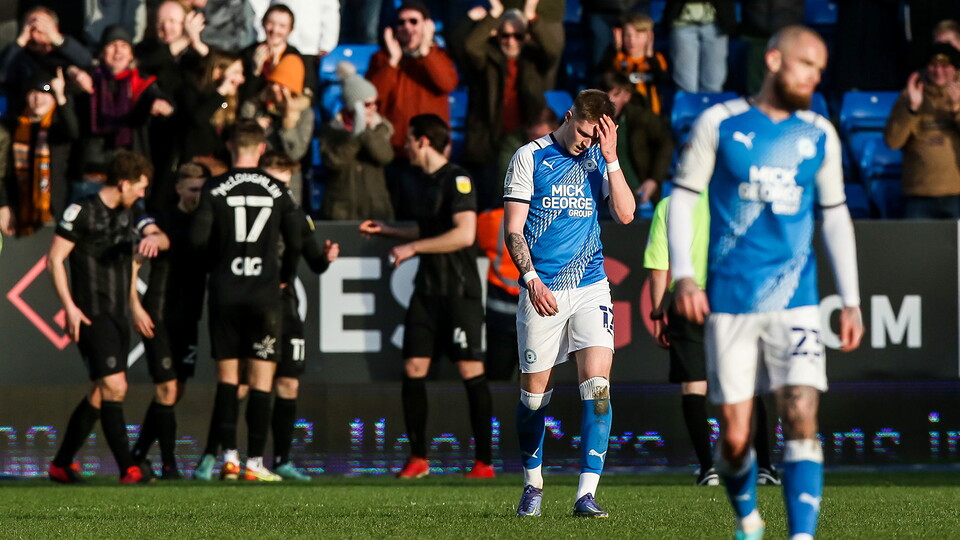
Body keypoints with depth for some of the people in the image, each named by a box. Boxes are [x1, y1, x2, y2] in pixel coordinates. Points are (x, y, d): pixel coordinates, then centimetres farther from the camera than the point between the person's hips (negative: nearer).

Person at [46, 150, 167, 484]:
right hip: (92, 315, -8)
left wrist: (154, 239, -21)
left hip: (119, 315, 8)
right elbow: (55, 259, -7)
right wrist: (70, 307, -14)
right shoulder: (82, 212, -7)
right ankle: (127, 469, -17)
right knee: (115, 387, -16)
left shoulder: (131, 214, 14)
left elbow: (162, 238, 4)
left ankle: (61, 464, 20)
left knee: (101, 394, 11)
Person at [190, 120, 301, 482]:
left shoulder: (215, 189, -2)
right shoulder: (276, 190, 0)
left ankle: (229, 455, 3)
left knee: (227, 375, 10)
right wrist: (285, 275, 14)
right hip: (264, 292, -1)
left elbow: (198, 238, -9)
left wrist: (217, 259, 11)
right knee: (261, 380, 1)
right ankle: (255, 462, -2)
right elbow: (296, 241, -3)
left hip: (224, 292, 1)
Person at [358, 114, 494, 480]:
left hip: (459, 291, -8)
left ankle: (484, 461, -3)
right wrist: (387, 231, 27)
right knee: (413, 369, 2)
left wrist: (413, 247, -18)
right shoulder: (427, 179, 14)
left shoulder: (457, 179, -12)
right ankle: (418, 459, 8)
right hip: (428, 289, 8)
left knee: (470, 370, -7)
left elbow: (464, 233, -22)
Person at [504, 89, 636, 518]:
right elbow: (513, 229, -2)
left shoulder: (600, 160, 8)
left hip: (591, 288, 1)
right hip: (542, 290, -1)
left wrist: (610, 159, -9)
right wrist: (532, 279, -13)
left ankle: (586, 494, -15)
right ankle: (533, 483, 28)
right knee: (534, 393, 6)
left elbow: (625, 214, -4)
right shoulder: (530, 157, 0)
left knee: (597, 386, -14)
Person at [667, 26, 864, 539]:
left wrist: (851, 301, 10)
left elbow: (836, 217, 15)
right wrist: (684, 276, -10)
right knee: (735, 438, 1)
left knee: (801, 421, -14)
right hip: (729, 303, -1)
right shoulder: (720, 123, 0)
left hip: (795, 302, 1)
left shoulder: (820, 135, 8)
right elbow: (682, 198, 2)